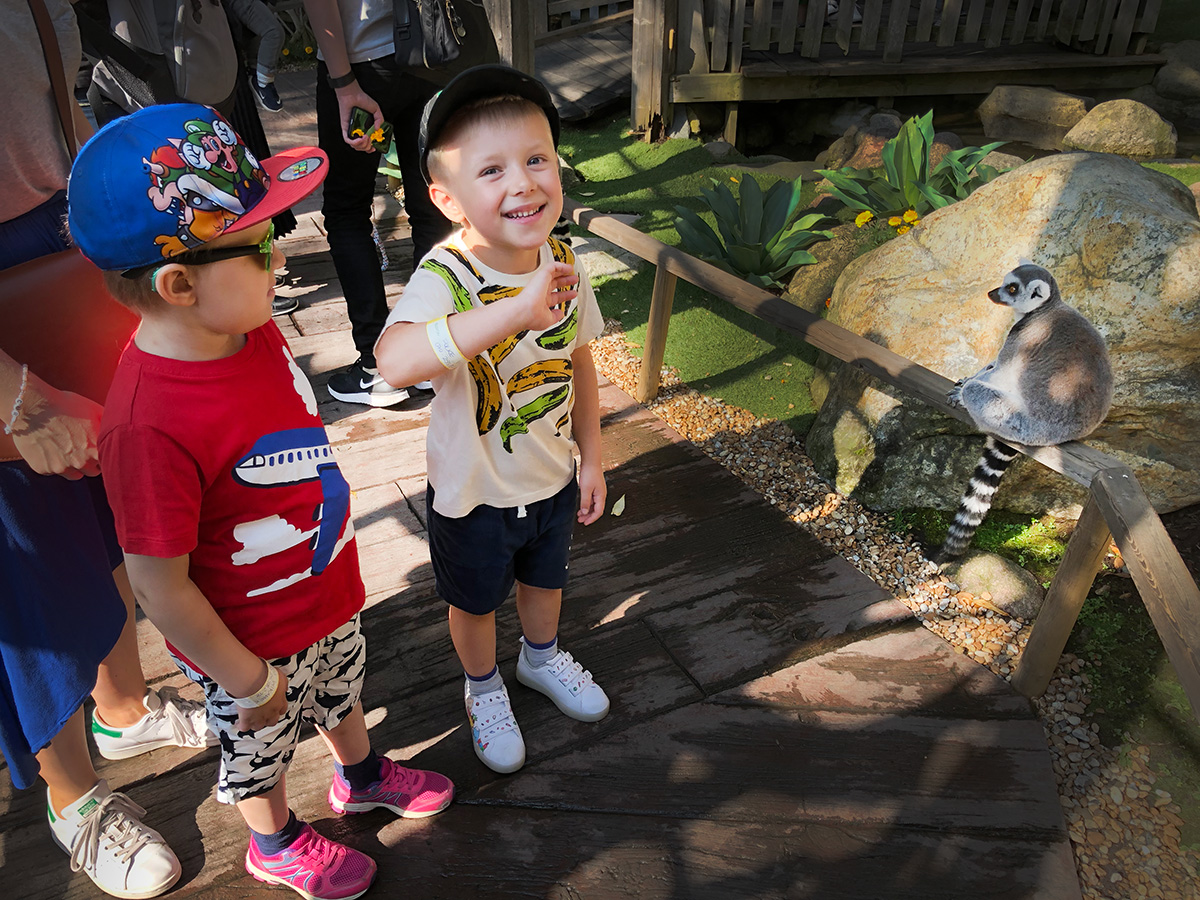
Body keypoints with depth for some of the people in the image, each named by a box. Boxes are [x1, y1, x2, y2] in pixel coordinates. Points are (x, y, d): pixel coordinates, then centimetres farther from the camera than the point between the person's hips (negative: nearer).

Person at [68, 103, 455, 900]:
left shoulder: (253, 331, -13)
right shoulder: (149, 428, -38)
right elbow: (161, 588, -28)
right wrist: (246, 680, -15)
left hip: (326, 593, 7)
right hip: (254, 641, -7)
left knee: (344, 689, 33)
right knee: (261, 749, 24)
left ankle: (362, 777, 63)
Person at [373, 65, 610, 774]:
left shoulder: (564, 263, -12)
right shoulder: (447, 277, -30)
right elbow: (395, 362, -50)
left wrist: (592, 459, 7)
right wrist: (515, 311, -57)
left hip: (554, 479, 5)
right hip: (475, 495, -4)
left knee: (545, 577, 29)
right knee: (476, 602, 21)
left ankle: (542, 655, 61)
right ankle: (485, 688, 52)